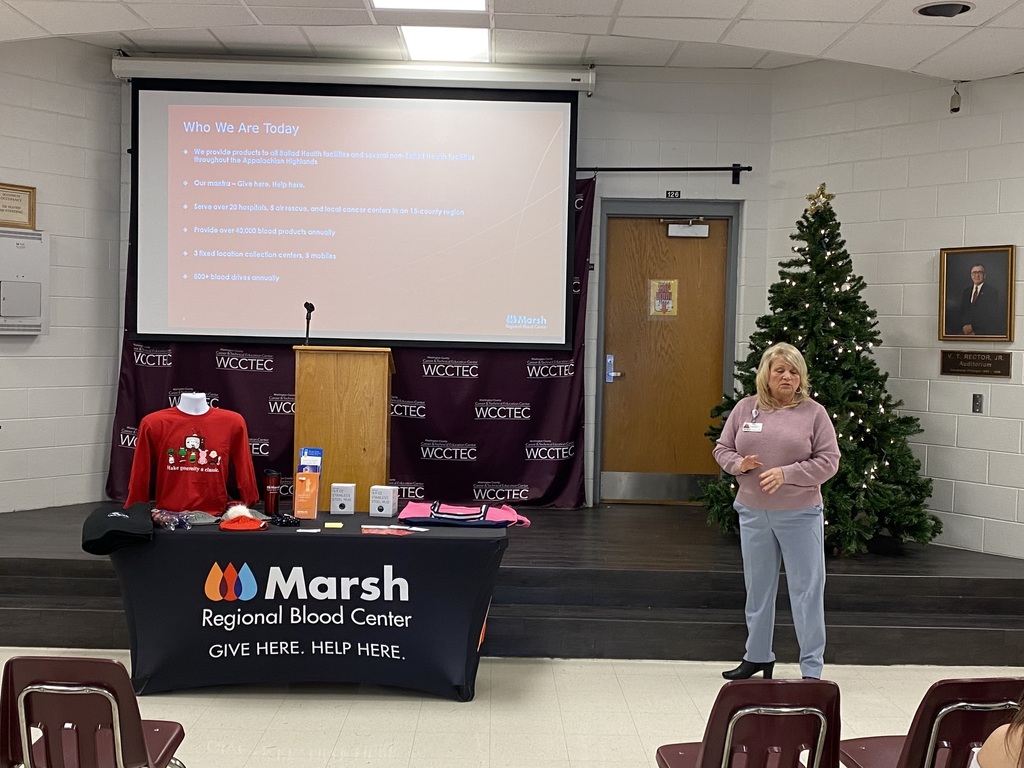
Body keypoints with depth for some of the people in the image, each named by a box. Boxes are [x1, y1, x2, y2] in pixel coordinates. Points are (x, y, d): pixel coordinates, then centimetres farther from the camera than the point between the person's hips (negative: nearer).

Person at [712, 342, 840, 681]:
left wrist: (787, 473, -17)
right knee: (757, 587, 15)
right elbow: (722, 448, 10)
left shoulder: (814, 412, -4)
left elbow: (829, 460, -6)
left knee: (807, 589, 1)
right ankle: (758, 656, 32)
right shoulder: (745, 408, 4)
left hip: (800, 515, -3)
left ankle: (812, 668, 11)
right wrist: (738, 464, -12)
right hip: (753, 513, 3)